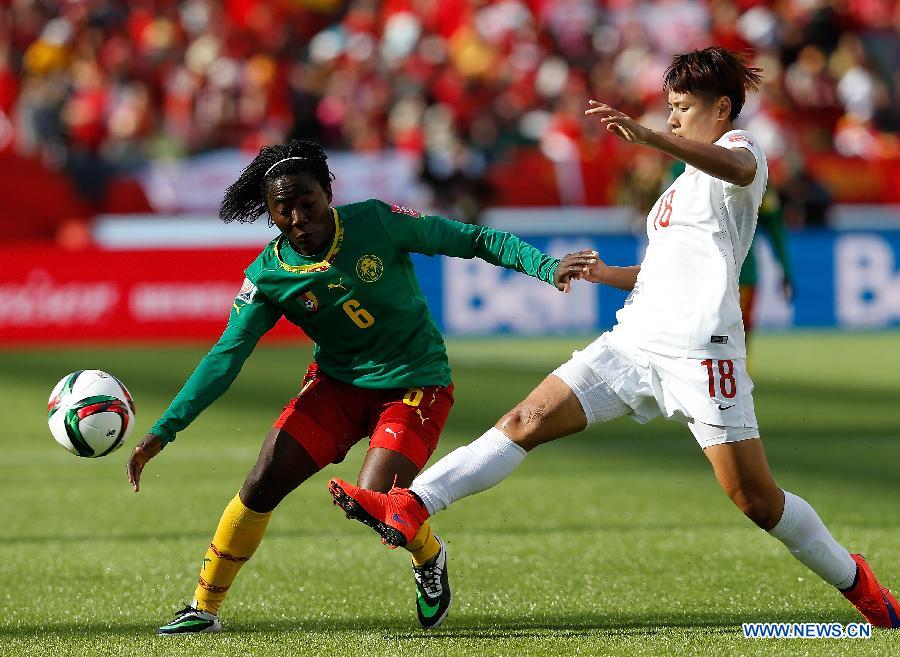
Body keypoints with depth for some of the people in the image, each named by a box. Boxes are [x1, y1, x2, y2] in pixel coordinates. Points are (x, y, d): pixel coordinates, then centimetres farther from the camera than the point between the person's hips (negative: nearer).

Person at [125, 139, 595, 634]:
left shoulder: (375, 223, -18)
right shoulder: (268, 276, -11)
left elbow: (470, 240, -10)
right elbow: (226, 356, -11)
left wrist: (546, 267, -20)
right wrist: (162, 432, -18)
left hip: (414, 384, -3)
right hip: (336, 384, 3)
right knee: (262, 485, -9)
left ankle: (429, 559, 15)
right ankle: (204, 608, 6)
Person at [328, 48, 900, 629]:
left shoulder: (740, 147, -1)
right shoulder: (687, 182, 25)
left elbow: (738, 167, -29)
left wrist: (646, 137, -42)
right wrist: (610, 275, 18)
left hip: (701, 352, -8)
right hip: (634, 341, 8)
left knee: (757, 500, -6)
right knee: (526, 422, -6)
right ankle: (409, 509, -14)